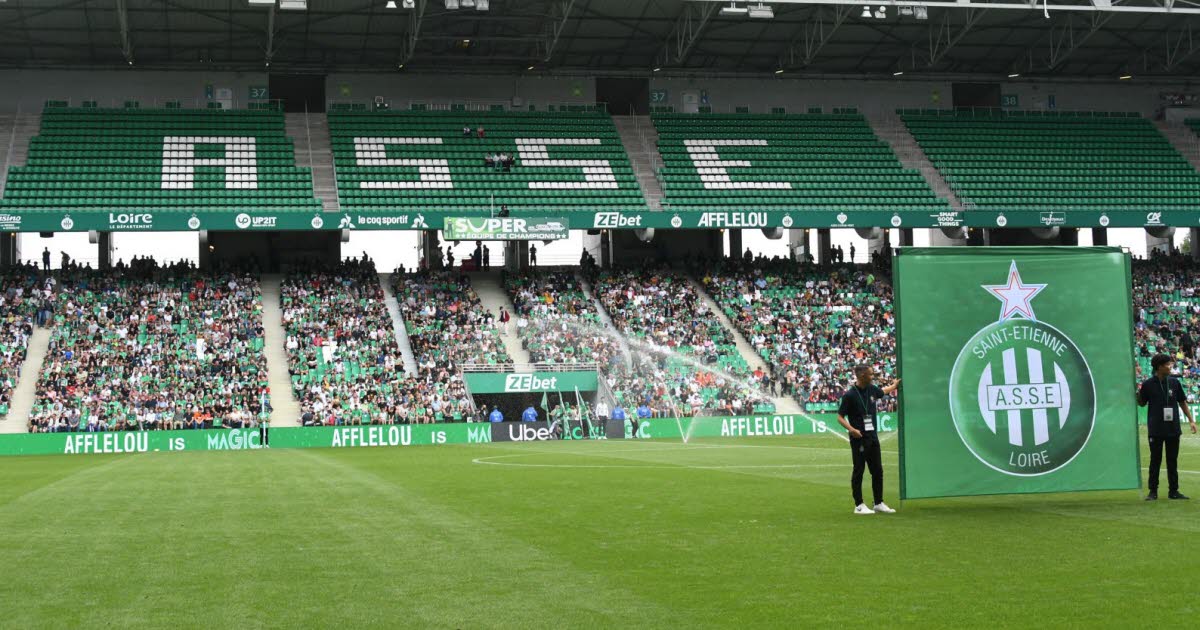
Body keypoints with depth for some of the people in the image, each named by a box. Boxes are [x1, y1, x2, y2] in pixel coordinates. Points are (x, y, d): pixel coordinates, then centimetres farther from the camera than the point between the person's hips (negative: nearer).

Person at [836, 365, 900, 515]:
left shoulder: (872, 389, 7)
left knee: (878, 471, 11)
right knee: (858, 471, 0)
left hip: (873, 437, 7)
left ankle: (879, 503, 20)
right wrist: (851, 429, -24)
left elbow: (883, 392, 32)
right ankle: (859, 505, 6)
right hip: (859, 439, -7)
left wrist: (895, 385, 44)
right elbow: (840, 417, -10)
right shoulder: (850, 395, -13)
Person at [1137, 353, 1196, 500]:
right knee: (1155, 460, 3)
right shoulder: (1148, 384, -4)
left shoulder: (1174, 382, 4)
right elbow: (1142, 403, 5)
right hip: (1156, 429, -3)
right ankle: (1153, 491, 9)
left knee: (1173, 460, 8)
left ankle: (1173, 490, 14)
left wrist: (1191, 420, 8)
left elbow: (1182, 402, 11)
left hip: (1173, 428, 3)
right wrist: (1138, 393, -15)